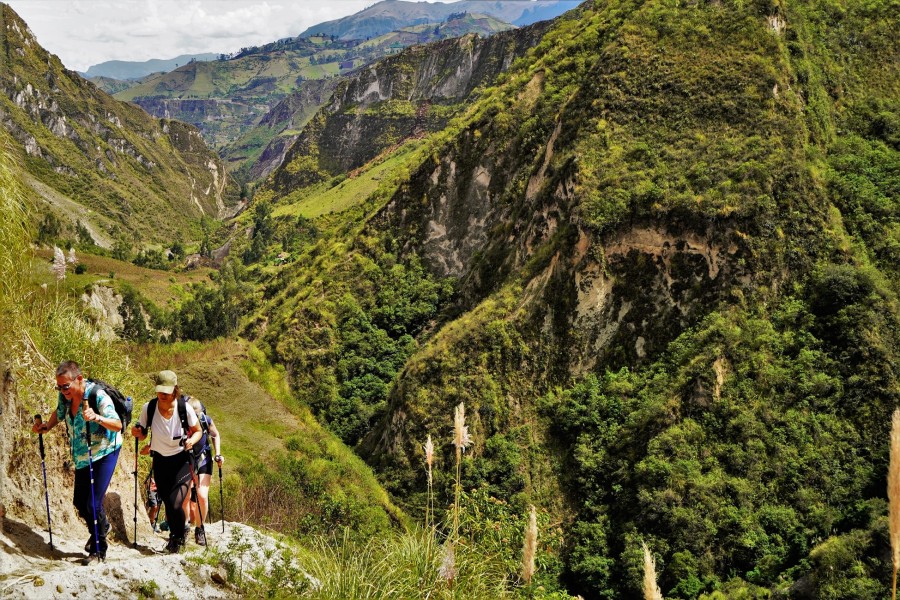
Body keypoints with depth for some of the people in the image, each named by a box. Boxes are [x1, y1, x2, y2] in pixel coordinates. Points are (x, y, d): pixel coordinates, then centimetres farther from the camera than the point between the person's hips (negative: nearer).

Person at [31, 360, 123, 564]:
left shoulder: (98, 396, -25)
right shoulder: (64, 396, -6)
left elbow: (117, 425, -32)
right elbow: (60, 412, 18)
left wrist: (96, 418, -48)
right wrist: (47, 426, 0)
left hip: (104, 453, -7)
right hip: (81, 456, 7)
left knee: (94, 503, -11)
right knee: (79, 501, 14)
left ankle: (99, 550, 5)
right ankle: (101, 527, 42)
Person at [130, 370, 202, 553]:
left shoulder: (185, 408, -18)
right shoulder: (148, 408, -13)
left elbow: (198, 431, -2)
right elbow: (142, 434, 2)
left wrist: (192, 441, -23)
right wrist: (137, 433, -21)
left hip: (181, 461, -3)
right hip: (160, 461, 3)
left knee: (176, 504, -16)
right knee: (168, 503, 9)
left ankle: (178, 538, 13)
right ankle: (174, 535, 38)